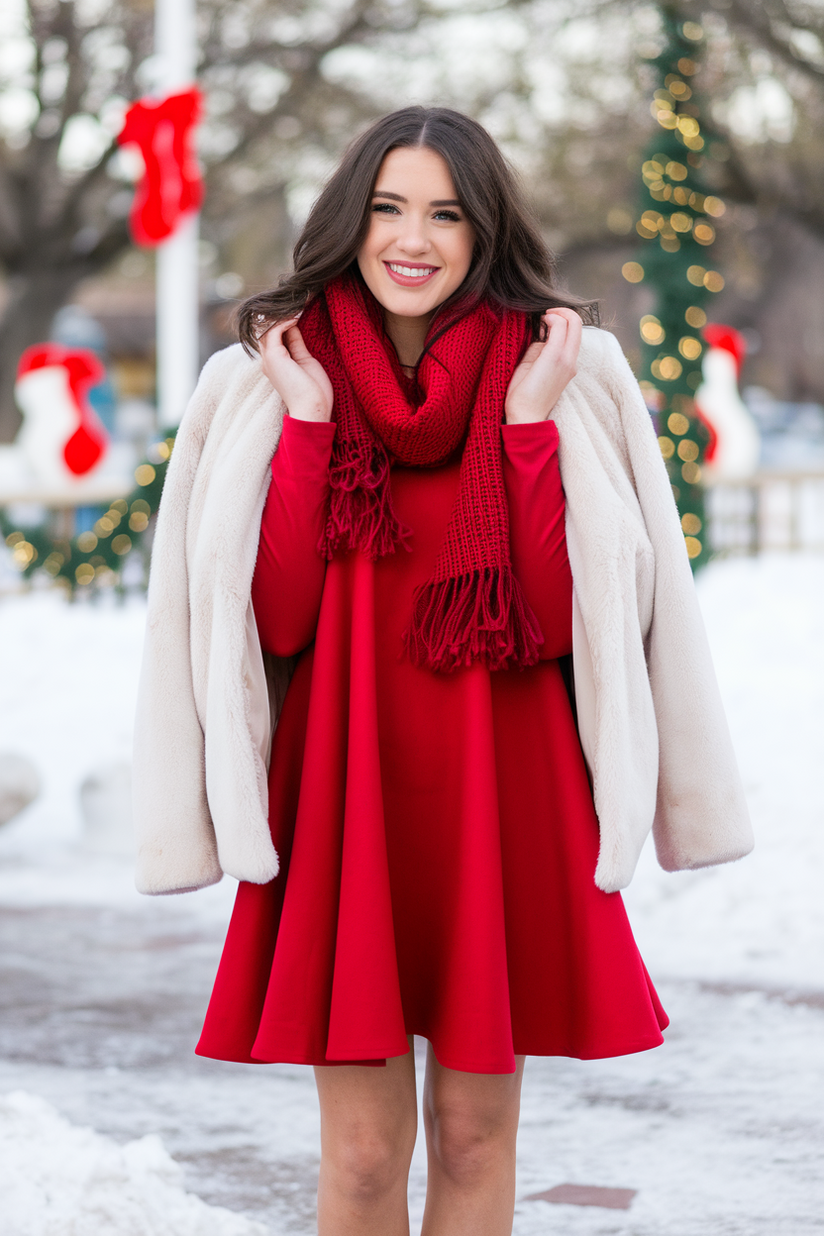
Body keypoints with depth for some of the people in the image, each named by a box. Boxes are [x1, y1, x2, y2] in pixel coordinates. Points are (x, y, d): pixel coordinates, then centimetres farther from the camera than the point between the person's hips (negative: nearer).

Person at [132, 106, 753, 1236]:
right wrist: (307, 425, -10)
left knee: (476, 1138, 7)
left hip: (504, 800, 0)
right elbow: (277, 620, -7)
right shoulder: (265, 388, 2)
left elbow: (556, 622, -8)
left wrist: (531, 427, -13)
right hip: (341, 794, 0)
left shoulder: (565, 382, 1)